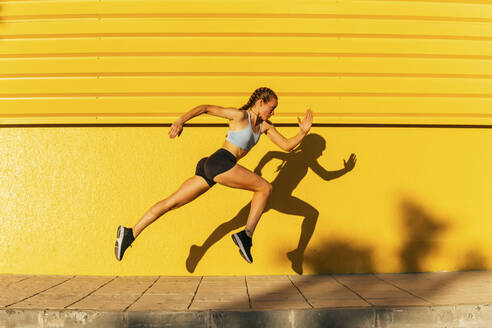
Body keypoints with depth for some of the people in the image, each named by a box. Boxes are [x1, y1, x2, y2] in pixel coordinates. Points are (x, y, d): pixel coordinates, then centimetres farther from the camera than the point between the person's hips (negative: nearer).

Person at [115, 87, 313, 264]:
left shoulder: (265, 126, 20)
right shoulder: (240, 115, -2)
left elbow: (287, 146, 19)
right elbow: (206, 108, -3)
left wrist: (303, 132, 3)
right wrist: (180, 121, -12)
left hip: (209, 168, 8)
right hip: (221, 163, -8)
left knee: (172, 202, 5)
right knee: (264, 188, -3)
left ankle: (130, 234, 6)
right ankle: (247, 235, -8)